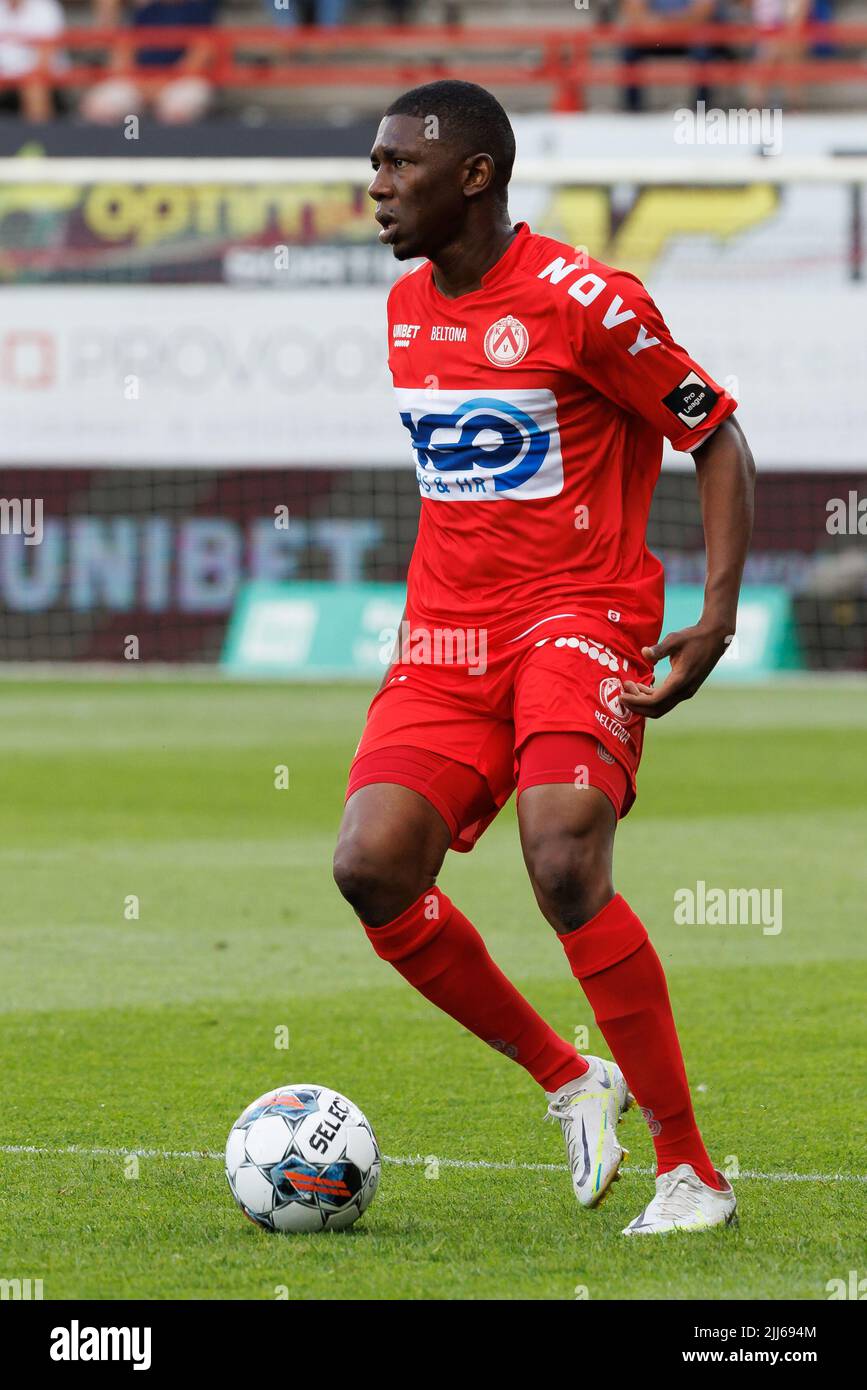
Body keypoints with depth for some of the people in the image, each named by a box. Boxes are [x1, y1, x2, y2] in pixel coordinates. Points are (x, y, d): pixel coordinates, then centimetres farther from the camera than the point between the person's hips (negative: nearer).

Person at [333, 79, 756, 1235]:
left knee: (566, 869, -26)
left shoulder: (586, 302, -11)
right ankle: (568, 1078, 7)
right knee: (371, 867, -14)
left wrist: (718, 619, -14)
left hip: (580, 620, -7)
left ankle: (691, 1172, -14)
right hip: (444, 640, 7)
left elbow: (720, 443, -5)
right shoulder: (407, 308, 11)